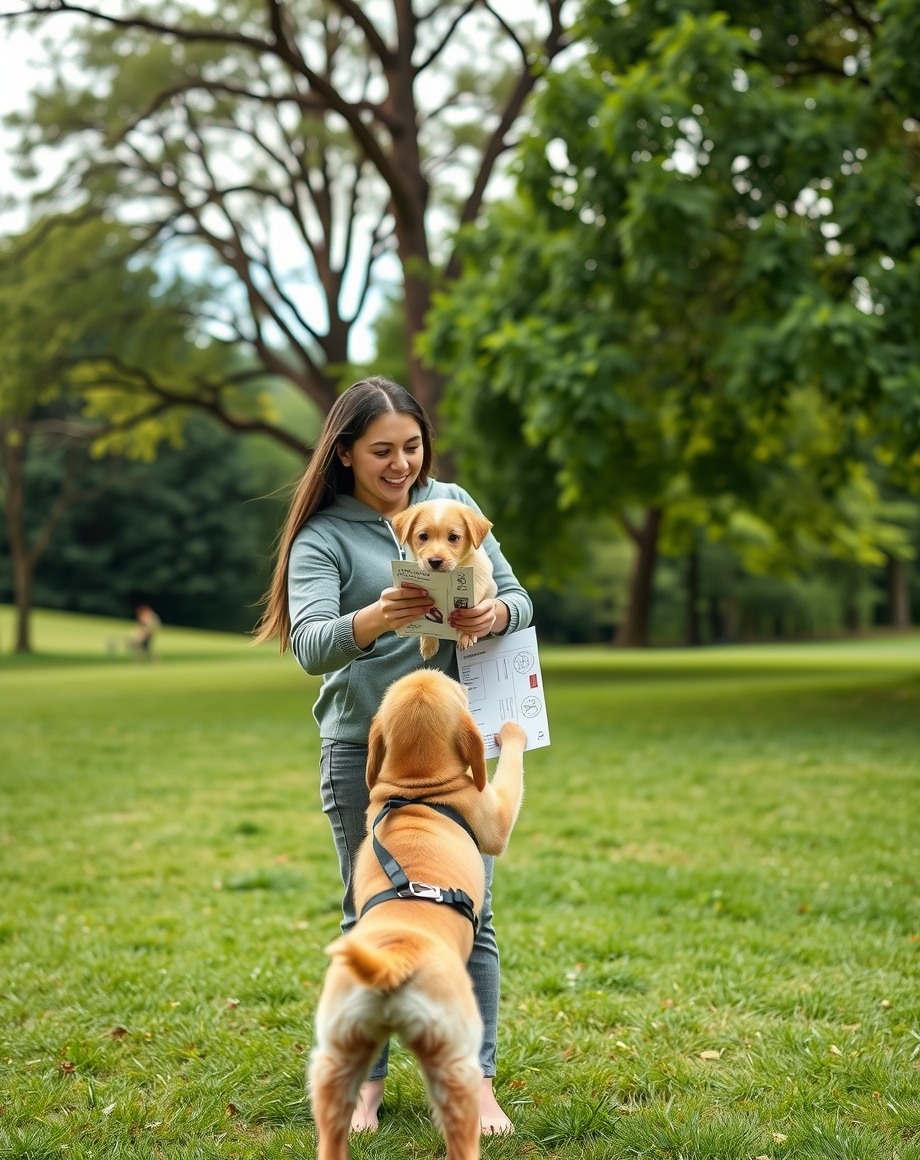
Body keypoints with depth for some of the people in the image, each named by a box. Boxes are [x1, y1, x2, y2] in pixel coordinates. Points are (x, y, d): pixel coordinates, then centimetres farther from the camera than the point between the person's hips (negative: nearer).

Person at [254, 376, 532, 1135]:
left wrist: (495, 615, -20)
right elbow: (310, 645, -21)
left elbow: (519, 598, 4)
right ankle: (366, 1079, 19)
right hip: (362, 750, -2)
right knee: (371, 917, 6)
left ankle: (476, 1084, 10)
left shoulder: (453, 504, 6)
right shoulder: (322, 538, -6)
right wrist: (375, 619, -41)